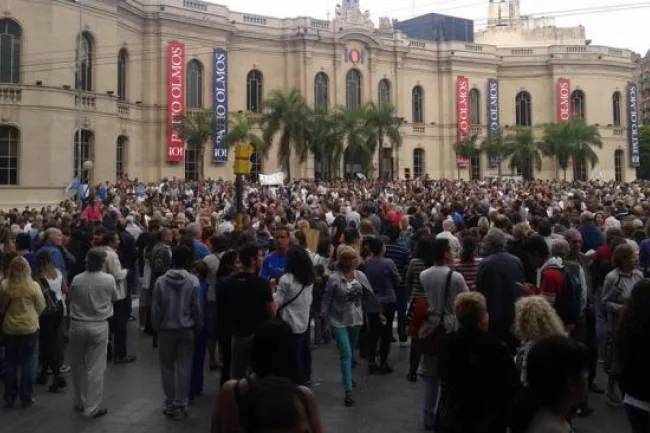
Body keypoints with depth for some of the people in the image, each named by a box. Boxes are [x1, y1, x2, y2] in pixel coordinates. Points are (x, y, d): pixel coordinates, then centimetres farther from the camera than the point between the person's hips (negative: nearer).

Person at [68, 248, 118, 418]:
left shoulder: (76, 280, -6)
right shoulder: (109, 280, -10)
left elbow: (71, 298, 7)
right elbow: (115, 298, 5)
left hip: (77, 325, 2)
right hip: (99, 327, -2)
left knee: (78, 366, 17)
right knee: (95, 369, 3)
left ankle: (80, 402, 31)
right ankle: (92, 408, 8)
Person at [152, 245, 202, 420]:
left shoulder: (161, 281, -8)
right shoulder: (193, 281, -12)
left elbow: (155, 308, -4)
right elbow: (196, 307, -8)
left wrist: (157, 327, 9)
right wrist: (197, 325, 7)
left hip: (166, 329, 1)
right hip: (186, 329, -1)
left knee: (167, 367, 14)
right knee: (184, 368, 8)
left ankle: (170, 404, 22)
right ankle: (180, 405, 13)